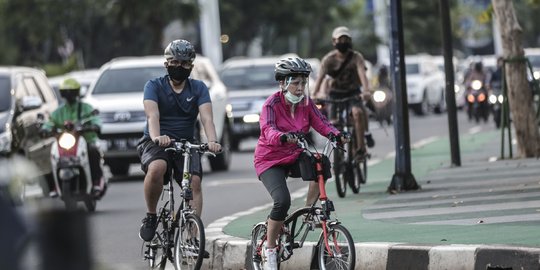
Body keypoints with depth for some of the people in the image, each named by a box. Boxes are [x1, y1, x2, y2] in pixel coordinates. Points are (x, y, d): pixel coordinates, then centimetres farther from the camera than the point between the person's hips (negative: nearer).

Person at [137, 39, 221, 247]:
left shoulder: (198, 88, 3)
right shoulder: (154, 86, -4)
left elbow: (206, 117, -13)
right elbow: (152, 115, -22)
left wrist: (212, 141, -34)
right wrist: (156, 137, -44)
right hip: (157, 143, -3)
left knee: (195, 181, -22)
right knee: (156, 168, -35)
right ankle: (150, 217, -14)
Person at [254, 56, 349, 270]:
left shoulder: (305, 103, -2)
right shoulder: (272, 104, -19)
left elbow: (321, 123, -12)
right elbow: (268, 130, -35)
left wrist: (336, 135, -34)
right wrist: (283, 137, -57)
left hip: (293, 158, 5)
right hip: (270, 160, -5)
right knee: (283, 201, -26)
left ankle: (309, 210, -9)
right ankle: (270, 250, -8)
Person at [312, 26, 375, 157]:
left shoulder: (356, 57, -13)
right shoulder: (328, 59, -11)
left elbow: (362, 74, -28)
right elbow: (320, 77, -22)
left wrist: (366, 91, -47)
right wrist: (313, 95, -39)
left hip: (353, 92, -2)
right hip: (335, 93, 2)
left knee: (357, 112, -31)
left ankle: (361, 148, -23)